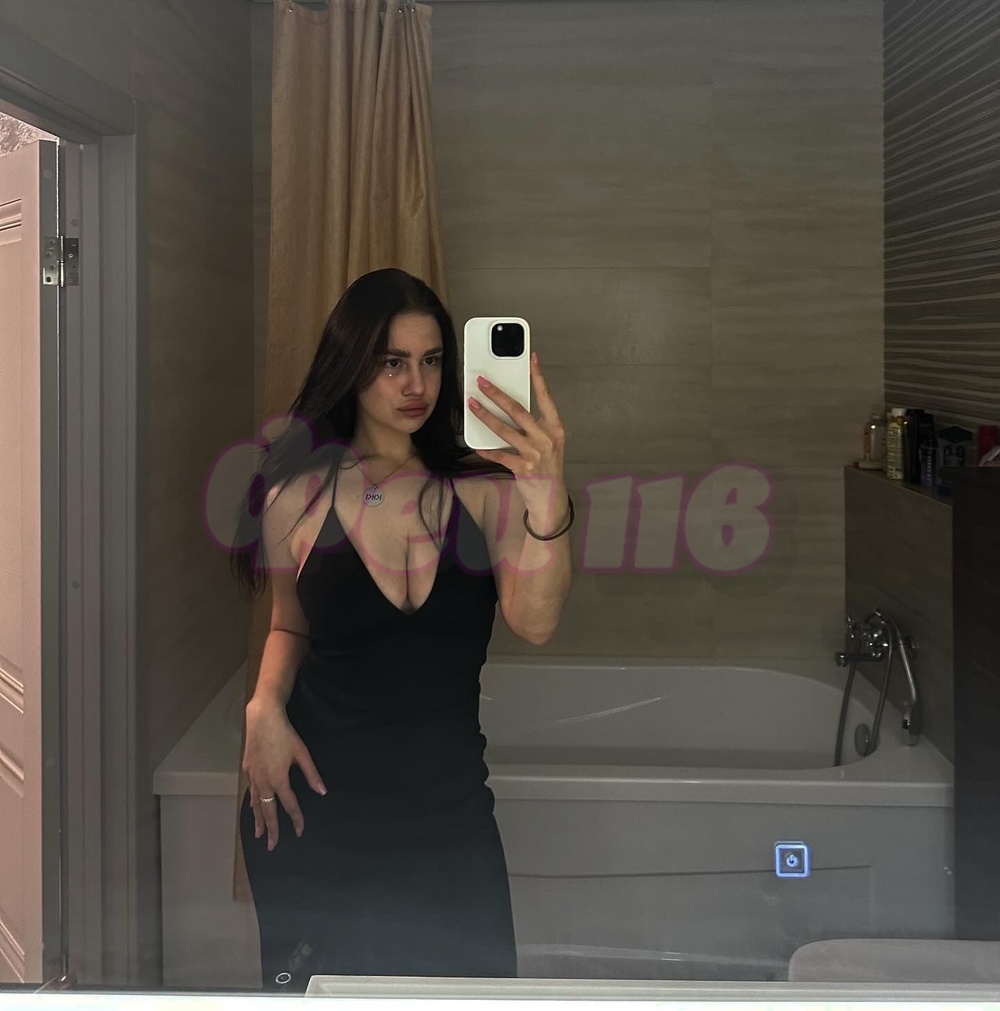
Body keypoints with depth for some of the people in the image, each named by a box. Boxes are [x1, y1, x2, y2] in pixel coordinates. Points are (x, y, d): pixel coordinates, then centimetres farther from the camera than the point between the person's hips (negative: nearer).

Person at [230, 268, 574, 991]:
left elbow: (535, 622, -23)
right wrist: (266, 706, -10)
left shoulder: (484, 487, -8)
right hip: (316, 802, 0)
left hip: (451, 803, 0)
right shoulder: (298, 495, -4)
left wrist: (548, 500, -39)